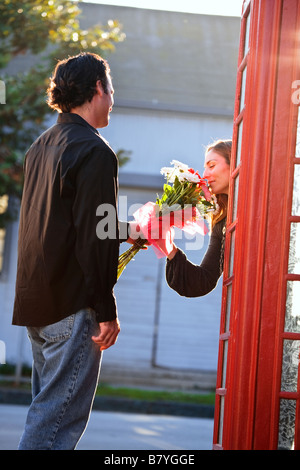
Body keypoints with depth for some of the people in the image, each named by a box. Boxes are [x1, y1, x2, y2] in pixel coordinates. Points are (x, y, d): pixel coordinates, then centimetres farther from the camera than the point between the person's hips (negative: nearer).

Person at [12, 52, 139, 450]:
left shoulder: (42, 146, 13)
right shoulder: (95, 152, -14)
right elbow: (94, 240, -19)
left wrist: (125, 230, 33)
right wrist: (107, 310, -15)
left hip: (37, 299, 9)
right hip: (73, 306, -9)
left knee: (49, 408, 16)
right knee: (60, 417, -6)